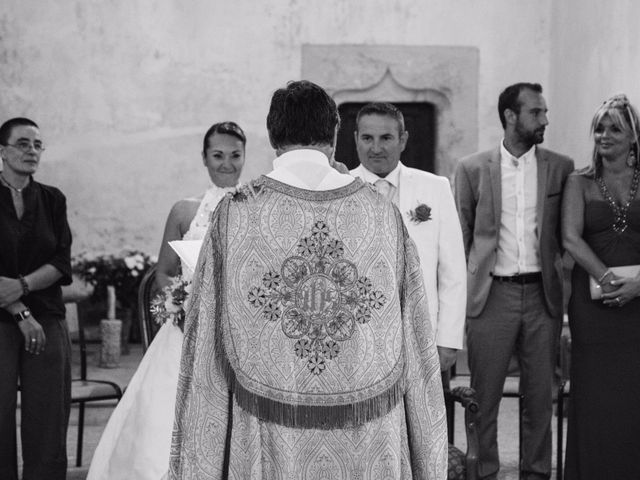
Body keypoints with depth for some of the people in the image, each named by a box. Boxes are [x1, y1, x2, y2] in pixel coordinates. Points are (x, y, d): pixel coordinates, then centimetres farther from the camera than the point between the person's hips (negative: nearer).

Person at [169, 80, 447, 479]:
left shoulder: (234, 215, -6)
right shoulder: (383, 214, -3)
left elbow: (206, 348, -4)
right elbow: (416, 344, 0)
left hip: (269, 446, -1)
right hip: (369, 447, 1)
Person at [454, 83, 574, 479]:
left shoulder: (561, 168, 6)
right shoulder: (472, 169, 3)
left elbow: (565, 235, 10)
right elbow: (460, 237, 6)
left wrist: (563, 288, 2)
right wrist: (457, 295, 1)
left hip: (543, 295, 1)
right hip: (491, 294, -1)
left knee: (540, 395, 8)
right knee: (484, 397, 4)